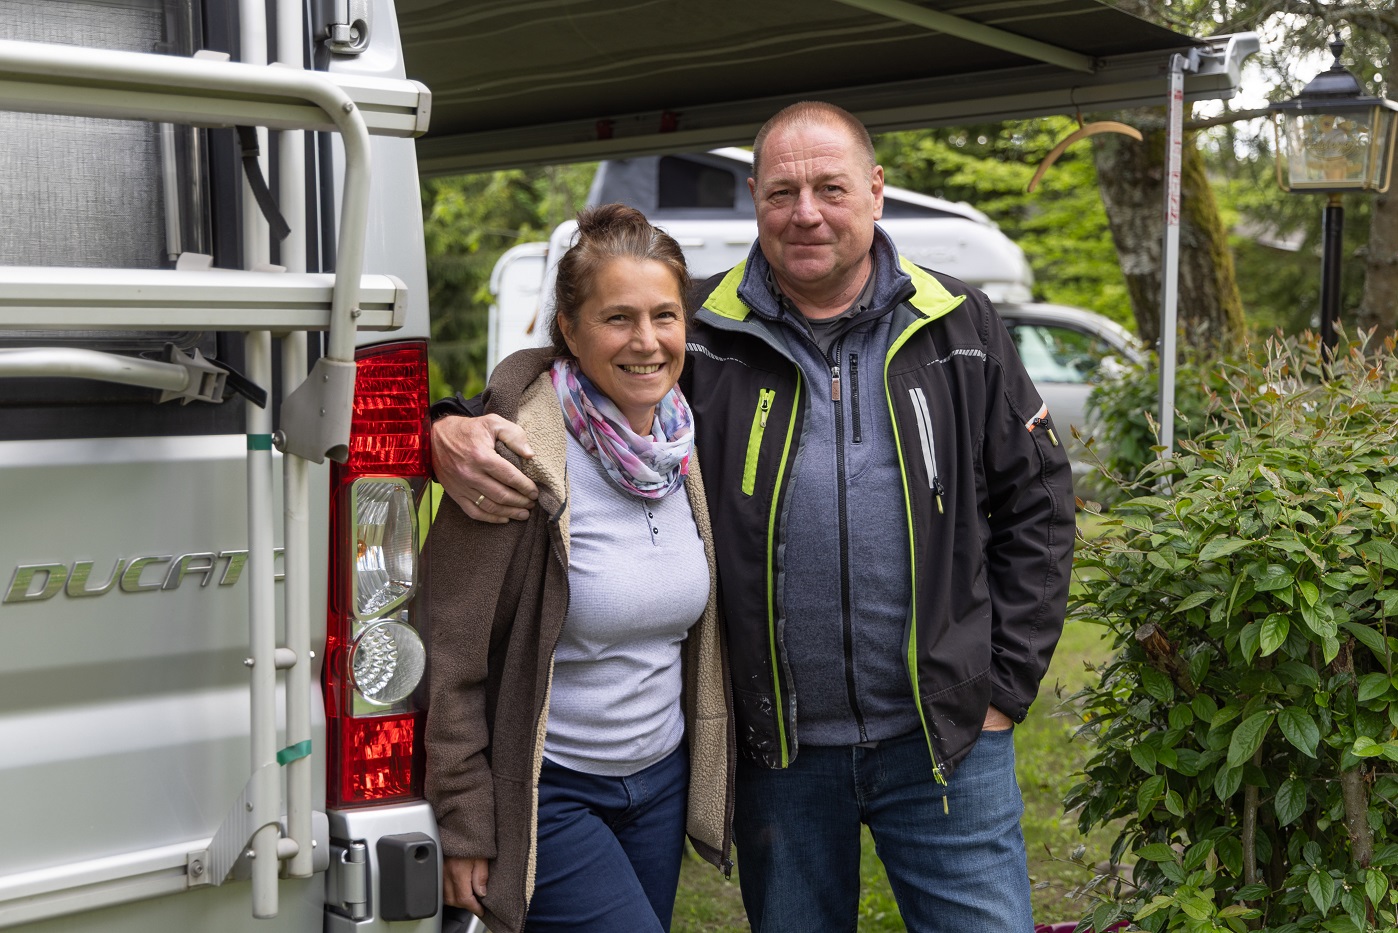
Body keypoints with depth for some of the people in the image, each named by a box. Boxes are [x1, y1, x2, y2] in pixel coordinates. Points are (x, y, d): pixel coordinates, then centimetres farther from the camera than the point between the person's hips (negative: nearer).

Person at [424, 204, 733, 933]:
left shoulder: (682, 445, 2)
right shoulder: (522, 460, -20)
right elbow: (453, 658, -16)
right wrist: (465, 825, -14)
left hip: (663, 781, 7)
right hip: (547, 793, -6)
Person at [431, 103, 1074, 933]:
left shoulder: (959, 329, 2)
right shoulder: (699, 337, -1)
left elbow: (1037, 503, 6)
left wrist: (1005, 687, 0)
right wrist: (455, 433, -20)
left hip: (944, 740, 0)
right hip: (779, 749, 0)